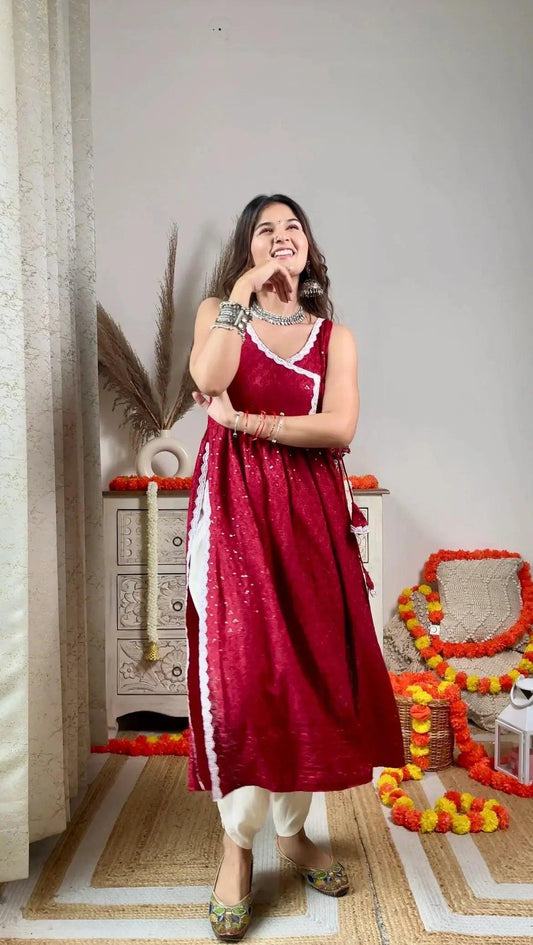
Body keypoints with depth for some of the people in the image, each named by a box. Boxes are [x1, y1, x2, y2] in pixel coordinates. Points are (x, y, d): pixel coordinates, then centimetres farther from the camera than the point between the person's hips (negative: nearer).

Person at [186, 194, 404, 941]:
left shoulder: (335, 336, 10)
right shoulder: (220, 312, 9)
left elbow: (340, 427, -6)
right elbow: (209, 382, -14)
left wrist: (247, 423, -11)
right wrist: (244, 290, -10)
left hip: (309, 510, 2)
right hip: (235, 505, -1)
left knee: (308, 667, 5)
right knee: (239, 668, -4)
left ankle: (293, 829, 23)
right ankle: (238, 845, 11)